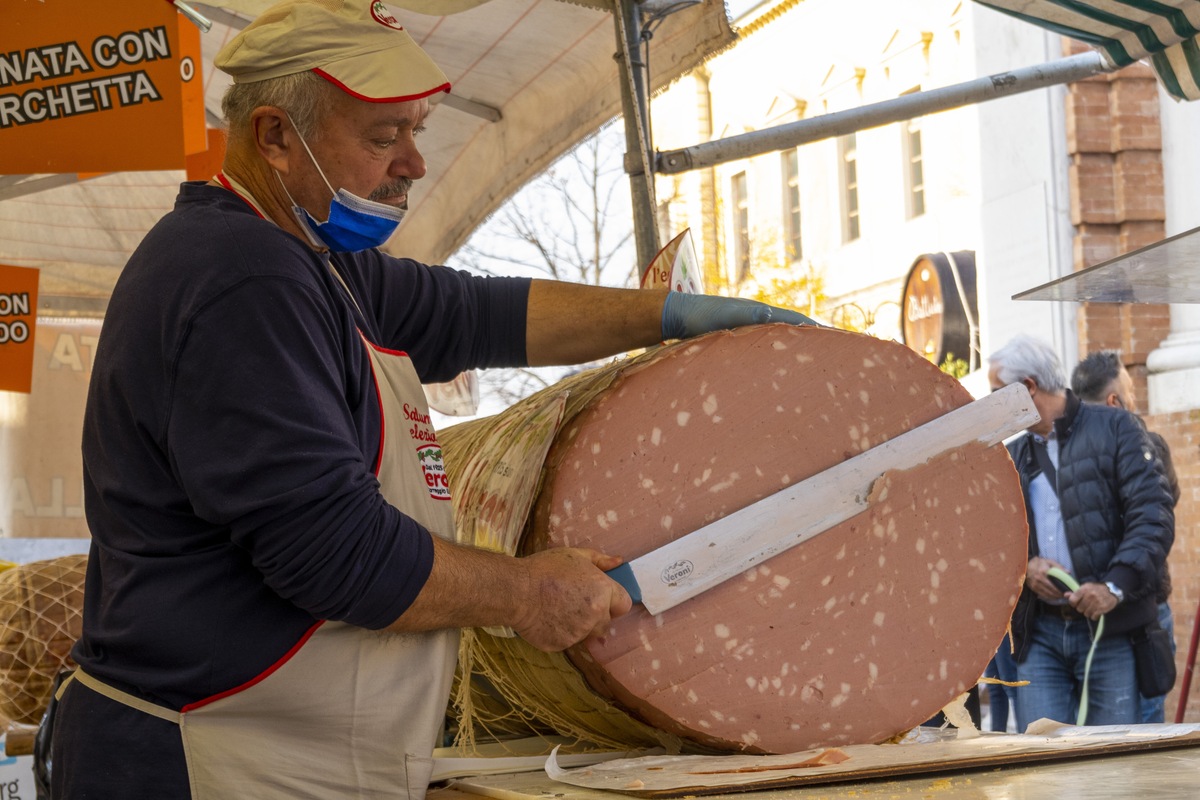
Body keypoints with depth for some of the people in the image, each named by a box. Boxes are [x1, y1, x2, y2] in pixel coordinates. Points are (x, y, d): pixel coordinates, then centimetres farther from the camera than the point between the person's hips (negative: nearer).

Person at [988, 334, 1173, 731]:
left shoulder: (1114, 428, 2)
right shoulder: (1013, 457, 18)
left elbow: (1154, 514, -8)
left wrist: (1116, 585, -19)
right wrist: (1022, 566, -6)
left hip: (1109, 629, -4)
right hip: (1039, 635, 4)